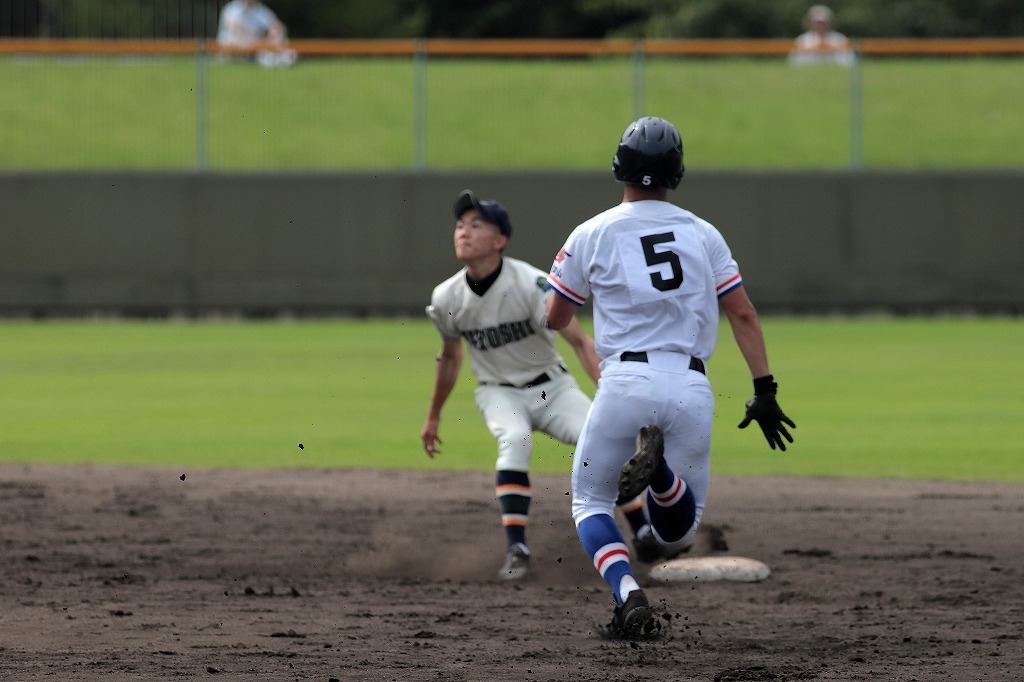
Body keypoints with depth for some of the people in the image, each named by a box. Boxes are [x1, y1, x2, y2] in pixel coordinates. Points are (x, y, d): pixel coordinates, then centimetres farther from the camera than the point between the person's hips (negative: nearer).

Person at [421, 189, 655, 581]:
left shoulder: (530, 284, -23)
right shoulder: (446, 299, -10)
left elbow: (578, 339, -27)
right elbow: (450, 358, 9)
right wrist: (433, 417, 19)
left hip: (552, 387, -1)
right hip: (499, 392, 1)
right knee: (515, 439, -31)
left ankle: (647, 534, -2)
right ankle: (516, 550, -30)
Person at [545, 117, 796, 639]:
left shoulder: (591, 235, 4)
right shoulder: (703, 234, 11)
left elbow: (555, 319, 14)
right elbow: (742, 313, 5)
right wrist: (765, 391, 5)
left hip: (626, 384, -2)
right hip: (692, 389, 2)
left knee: (590, 502, 17)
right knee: (677, 534, 12)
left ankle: (629, 594, -12)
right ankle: (659, 464, -23)